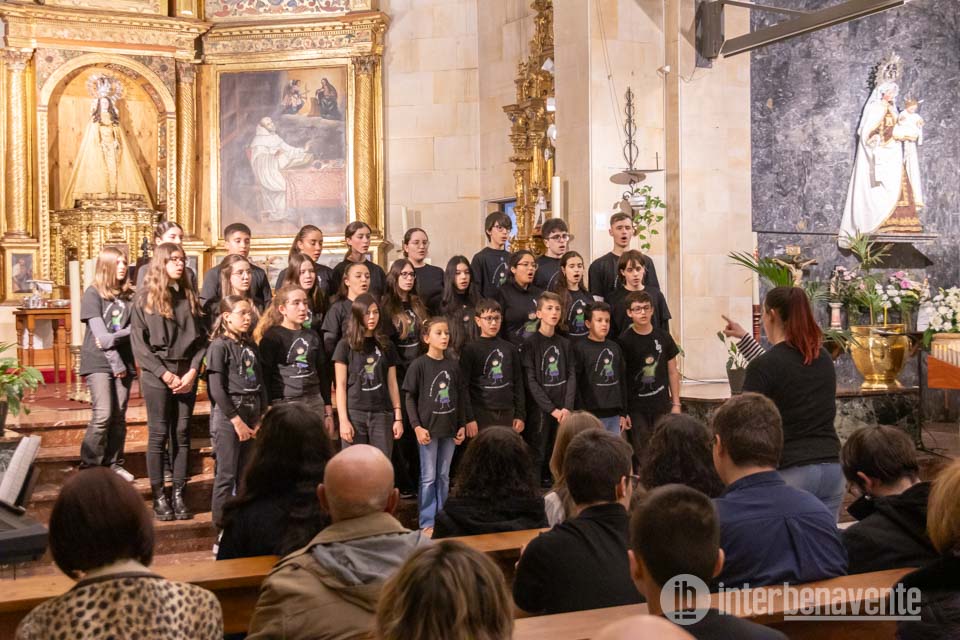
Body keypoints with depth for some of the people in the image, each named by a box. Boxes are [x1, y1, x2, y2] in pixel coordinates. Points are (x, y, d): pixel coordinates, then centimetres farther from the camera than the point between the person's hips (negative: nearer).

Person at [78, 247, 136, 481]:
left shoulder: (129, 294, 9)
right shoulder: (93, 293, -3)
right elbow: (100, 334, -9)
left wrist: (114, 338, -16)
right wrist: (116, 362, -11)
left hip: (124, 361, 4)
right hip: (99, 361, -4)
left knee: (119, 416, 5)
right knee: (102, 415, -12)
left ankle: (114, 464, 14)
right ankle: (89, 467, -3)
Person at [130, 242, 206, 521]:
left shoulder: (189, 297, 10)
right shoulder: (146, 298, 0)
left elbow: (200, 339, 8)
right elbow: (139, 343, -5)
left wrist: (192, 372, -6)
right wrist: (165, 374, -11)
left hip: (186, 375, 3)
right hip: (157, 375, -3)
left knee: (182, 435, 5)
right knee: (159, 435, 0)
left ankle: (179, 495, 10)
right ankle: (158, 497, 8)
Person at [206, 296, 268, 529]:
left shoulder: (251, 347, 14)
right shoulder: (219, 346, -7)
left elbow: (261, 385, 14)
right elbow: (216, 389, -12)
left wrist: (262, 416, 4)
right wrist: (236, 420, -13)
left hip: (251, 415, 6)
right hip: (227, 414, -6)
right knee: (227, 475, -3)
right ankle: (222, 526, 6)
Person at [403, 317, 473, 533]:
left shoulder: (453, 365, 5)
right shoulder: (419, 365, -7)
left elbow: (461, 396, 11)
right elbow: (410, 398, -5)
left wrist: (463, 425, 7)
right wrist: (417, 426, -11)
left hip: (449, 429, 4)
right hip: (428, 428, -4)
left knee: (444, 476, 12)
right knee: (429, 477, 2)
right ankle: (427, 522, 11)